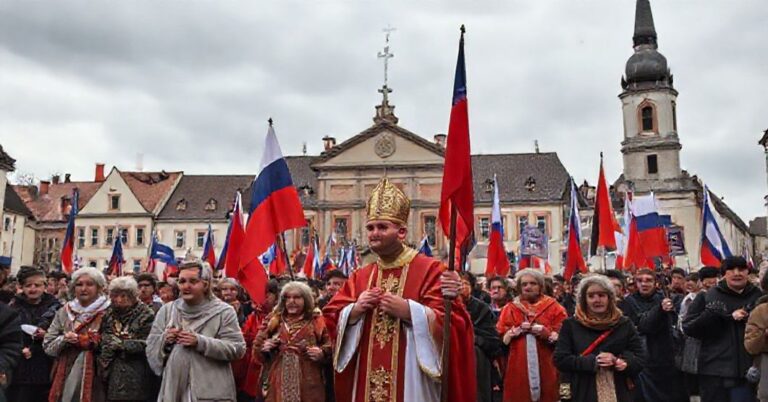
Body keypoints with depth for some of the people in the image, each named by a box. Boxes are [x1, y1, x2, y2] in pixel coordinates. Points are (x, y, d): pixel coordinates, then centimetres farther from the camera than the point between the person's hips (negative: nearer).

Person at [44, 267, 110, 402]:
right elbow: (48, 346, 9)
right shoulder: (63, 312, 9)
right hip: (65, 378, 3)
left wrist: (93, 342, -18)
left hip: (94, 379, -3)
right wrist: (64, 340, -9)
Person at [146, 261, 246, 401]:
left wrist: (201, 342, -18)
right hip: (173, 388, 4)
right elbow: (150, 346, 12)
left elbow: (237, 349, -10)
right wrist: (164, 340, -10)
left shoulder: (223, 311, -3)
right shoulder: (166, 310, 10)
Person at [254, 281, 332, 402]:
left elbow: (329, 348, 1)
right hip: (279, 381, 2)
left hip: (308, 382, -2)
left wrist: (322, 353, -18)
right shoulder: (274, 320, 11)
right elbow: (257, 346, 16)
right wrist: (263, 347, -5)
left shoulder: (316, 321, 3)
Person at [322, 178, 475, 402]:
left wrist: (407, 310, -21)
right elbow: (332, 320, 9)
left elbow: (449, 322, -12)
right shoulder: (360, 277, 11)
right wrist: (355, 311, -9)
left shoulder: (428, 270, -5)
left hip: (411, 383, -4)